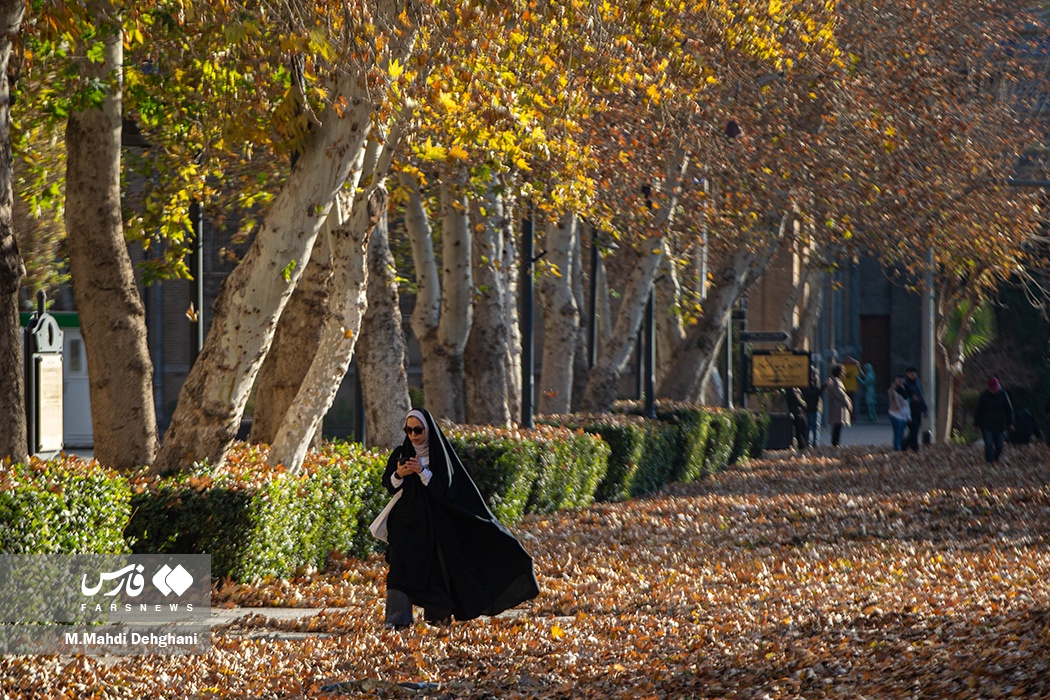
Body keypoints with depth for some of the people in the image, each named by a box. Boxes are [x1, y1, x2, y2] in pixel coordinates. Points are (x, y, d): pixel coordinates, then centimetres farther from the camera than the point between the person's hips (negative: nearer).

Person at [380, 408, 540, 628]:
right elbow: (388, 484, 0)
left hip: (432, 522, -1)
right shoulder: (400, 453, 6)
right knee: (401, 566, -12)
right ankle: (397, 619, -18)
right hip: (405, 521, 1)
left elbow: (443, 488, -10)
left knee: (436, 566, 2)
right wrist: (399, 474, -21)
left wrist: (422, 471, -22)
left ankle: (437, 614, 19)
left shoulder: (439, 454, 0)